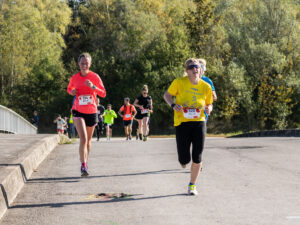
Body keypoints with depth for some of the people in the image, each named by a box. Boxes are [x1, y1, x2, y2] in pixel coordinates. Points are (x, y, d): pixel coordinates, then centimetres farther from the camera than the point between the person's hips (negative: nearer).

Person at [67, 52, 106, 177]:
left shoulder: (95, 77, -4)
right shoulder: (74, 78, -1)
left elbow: (103, 93, -5)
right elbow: (69, 88, 19)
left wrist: (93, 87, -22)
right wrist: (71, 92, -5)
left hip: (92, 112, 2)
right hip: (78, 111, -2)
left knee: (88, 140, 15)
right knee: (83, 139, -19)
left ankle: (85, 163, 34)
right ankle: (83, 166, -20)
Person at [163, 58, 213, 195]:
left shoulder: (206, 87, 3)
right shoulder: (179, 82, -4)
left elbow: (209, 104, 15)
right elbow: (167, 95, 7)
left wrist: (208, 108, -9)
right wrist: (173, 105, -13)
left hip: (199, 122, 2)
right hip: (182, 122, -2)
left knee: (197, 157, -2)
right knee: (184, 160, -4)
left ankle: (192, 185, 17)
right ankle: (183, 160, 36)